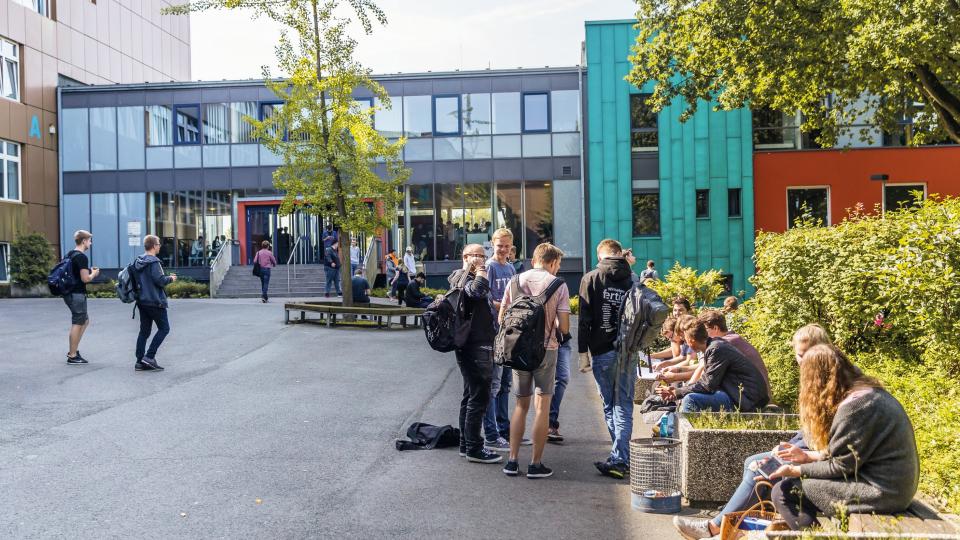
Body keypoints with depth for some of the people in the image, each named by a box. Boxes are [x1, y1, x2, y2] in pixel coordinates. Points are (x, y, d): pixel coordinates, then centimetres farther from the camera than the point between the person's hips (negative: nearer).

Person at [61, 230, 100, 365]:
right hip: (77, 294, -10)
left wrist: (88, 271, 17)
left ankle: (73, 350, 20)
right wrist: (94, 273, -1)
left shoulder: (68, 254, 14)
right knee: (77, 324, -3)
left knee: (85, 320, 19)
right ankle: (72, 356, 1)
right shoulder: (82, 257, -16)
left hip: (69, 293, 10)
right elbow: (85, 279, -20)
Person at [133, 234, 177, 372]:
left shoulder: (138, 261, 11)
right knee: (164, 328, 2)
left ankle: (140, 361, 10)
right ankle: (149, 356, -5)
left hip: (142, 301, 9)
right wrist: (170, 278, -2)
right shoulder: (153, 262, -16)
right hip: (155, 301, -9)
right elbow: (159, 280, -22)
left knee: (144, 331, 11)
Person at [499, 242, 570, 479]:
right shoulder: (558, 285, -5)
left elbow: (502, 318, 6)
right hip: (546, 349, -3)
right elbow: (564, 327, -8)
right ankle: (536, 464, 8)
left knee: (521, 404, 15)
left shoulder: (516, 280, 3)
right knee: (542, 406, 5)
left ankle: (512, 461, 13)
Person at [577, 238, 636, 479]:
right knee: (624, 406, 5)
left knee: (609, 406, 10)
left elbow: (585, 319, -4)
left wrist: (583, 353, -1)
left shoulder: (591, 279, 0)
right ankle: (621, 458, -3)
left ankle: (621, 458, 12)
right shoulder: (632, 280, 5)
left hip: (602, 352, -1)